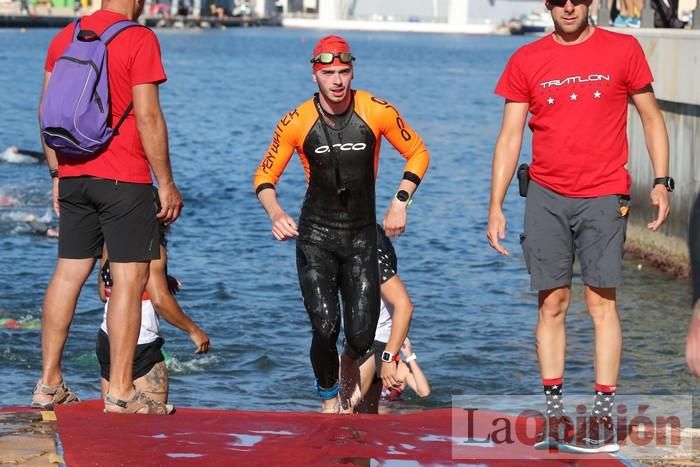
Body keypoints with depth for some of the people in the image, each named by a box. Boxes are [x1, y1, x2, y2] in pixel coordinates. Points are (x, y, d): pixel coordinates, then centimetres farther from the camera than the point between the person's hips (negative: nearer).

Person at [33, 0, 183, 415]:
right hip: (124, 179, -7)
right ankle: (121, 392, -3)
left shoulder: (66, 36, 9)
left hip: (73, 175, 7)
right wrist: (167, 184, -7)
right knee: (130, 277, -2)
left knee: (69, 273, 12)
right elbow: (147, 117, -13)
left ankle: (49, 384, 14)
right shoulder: (139, 39, -10)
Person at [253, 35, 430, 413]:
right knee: (325, 328, -16)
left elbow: (417, 153, 7)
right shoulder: (297, 123, -8)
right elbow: (265, 175, 2)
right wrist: (275, 214, -18)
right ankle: (329, 400, 13)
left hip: (362, 234, 1)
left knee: (361, 336, -4)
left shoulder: (376, 112, -8)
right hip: (315, 234, -1)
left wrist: (400, 202, -5)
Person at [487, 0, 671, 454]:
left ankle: (604, 417, -2)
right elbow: (510, 136, 6)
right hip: (546, 196, 2)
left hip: (603, 196, -2)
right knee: (552, 302, 3)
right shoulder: (526, 61, 5)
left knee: (602, 301, -5)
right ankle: (554, 412, 8)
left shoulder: (623, 50, 2)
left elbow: (652, 117, 7)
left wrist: (662, 182, -2)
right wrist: (496, 206, 1)